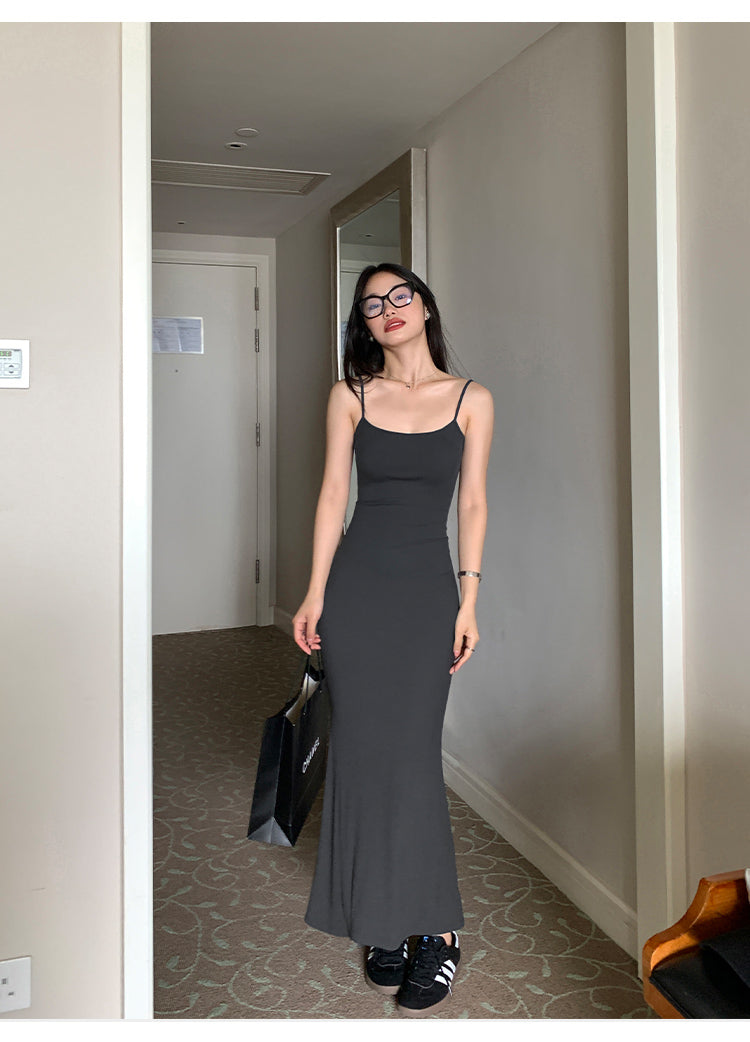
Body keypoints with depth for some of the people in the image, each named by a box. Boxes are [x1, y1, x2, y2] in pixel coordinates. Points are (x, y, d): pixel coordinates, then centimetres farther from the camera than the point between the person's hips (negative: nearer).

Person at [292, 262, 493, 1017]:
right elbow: (333, 493, 3)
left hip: (428, 586, -1)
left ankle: (435, 928, 12)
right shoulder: (350, 396, 5)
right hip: (358, 581, 1)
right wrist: (315, 594, -2)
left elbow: (472, 503, 3)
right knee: (360, 747, 3)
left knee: (412, 751, -5)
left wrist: (469, 600, -2)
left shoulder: (471, 399, 3)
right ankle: (382, 923, 19)